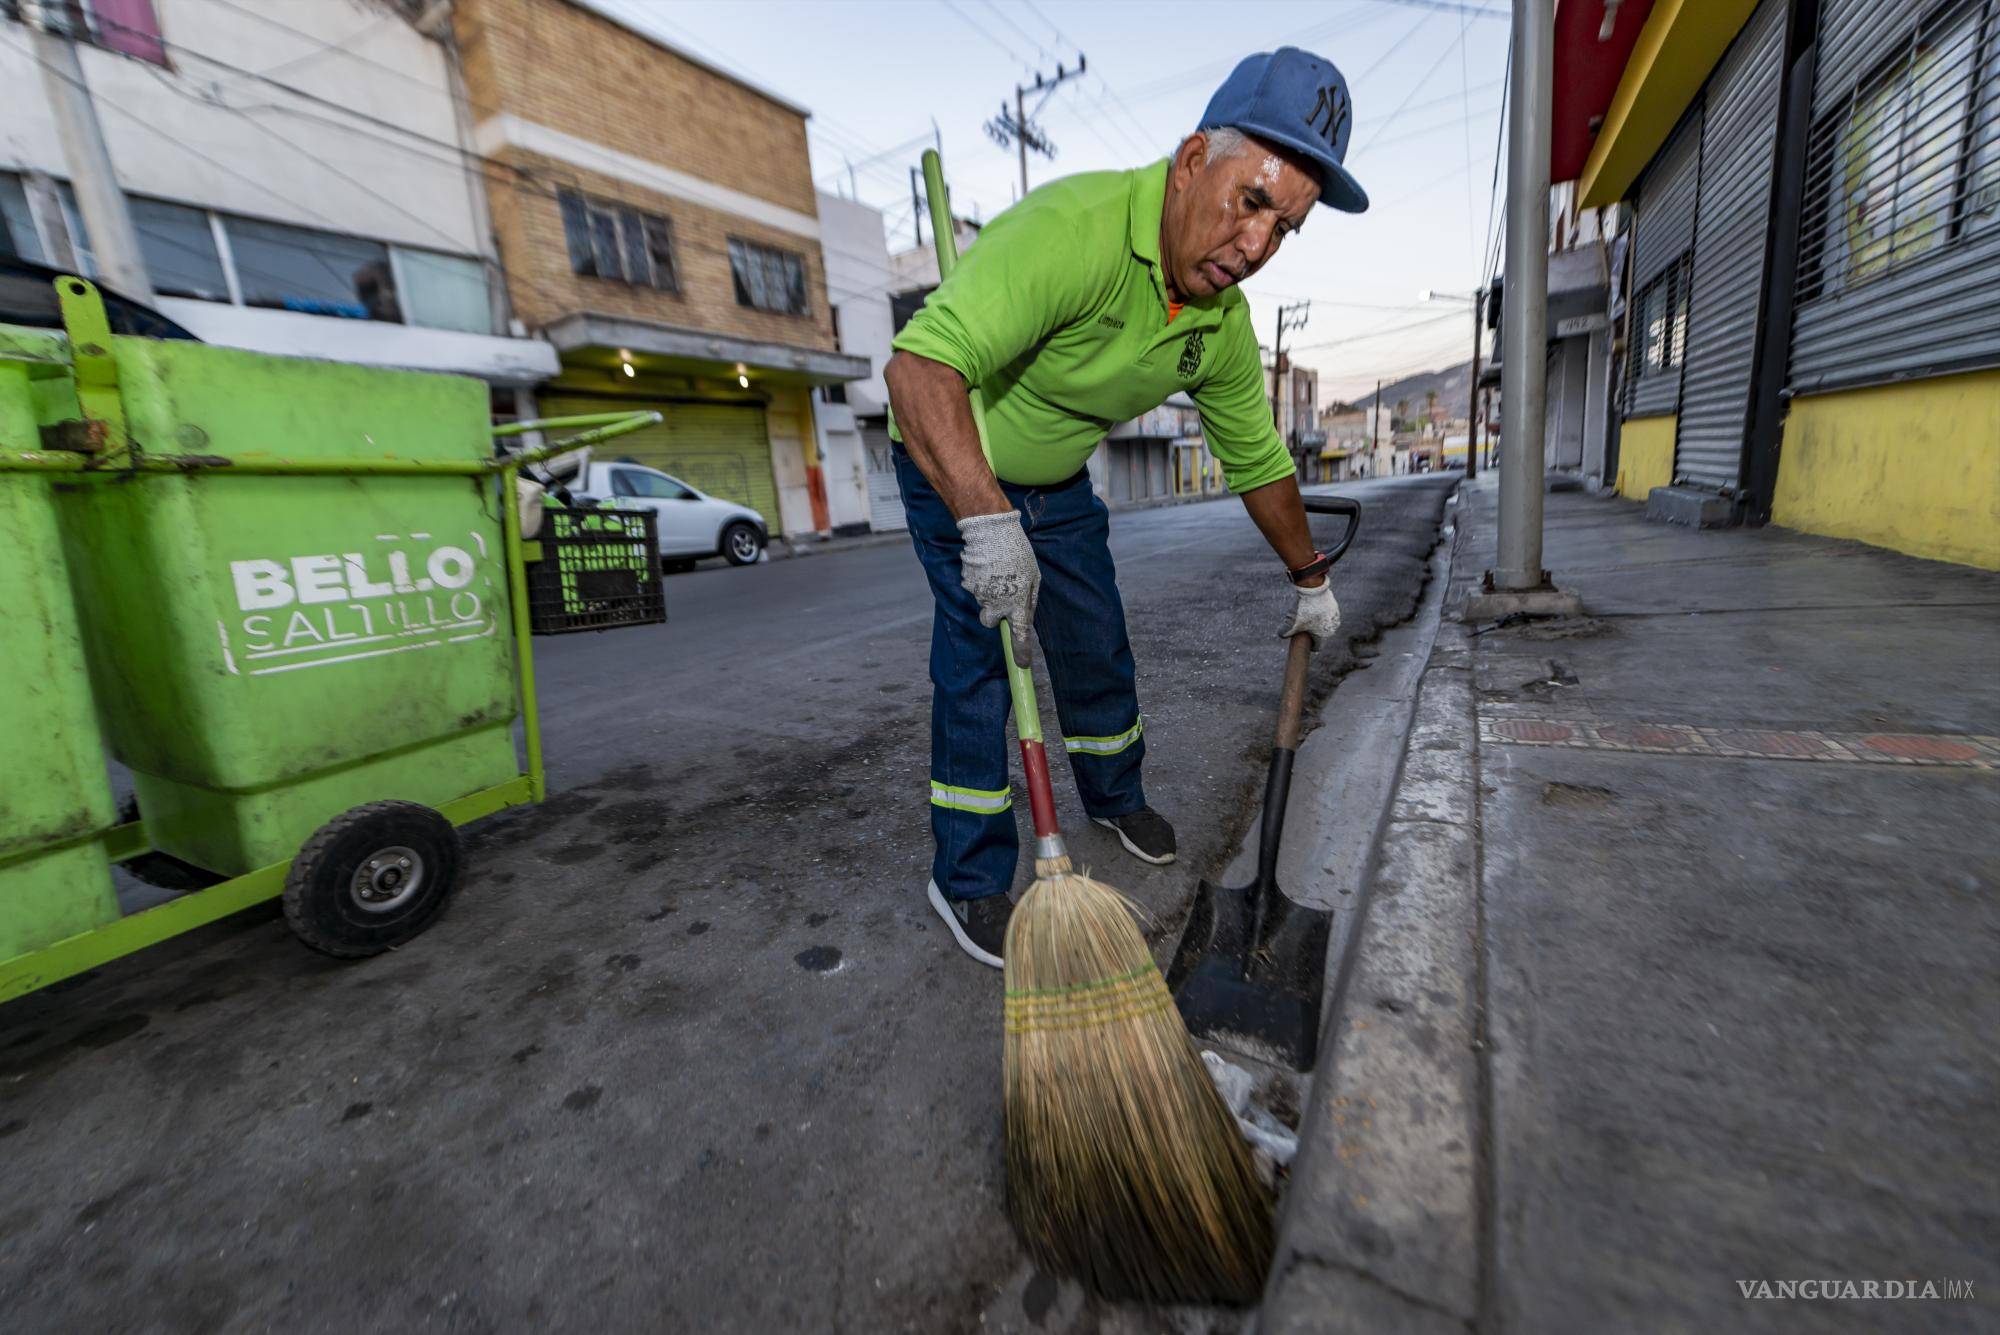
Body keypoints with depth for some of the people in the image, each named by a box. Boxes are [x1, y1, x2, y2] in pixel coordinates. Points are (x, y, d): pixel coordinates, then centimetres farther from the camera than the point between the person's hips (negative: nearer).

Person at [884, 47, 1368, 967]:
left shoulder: (1223, 327, -9)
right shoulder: (1072, 228, -33)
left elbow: (1260, 462, 4)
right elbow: (919, 366, -44)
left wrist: (1310, 580, 12)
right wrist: (985, 521, -55)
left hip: (1057, 479, 6)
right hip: (952, 461, -6)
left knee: (1098, 644, 11)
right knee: (977, 657, -11)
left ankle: (1116, 798, 37)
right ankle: (969, 882, 5)